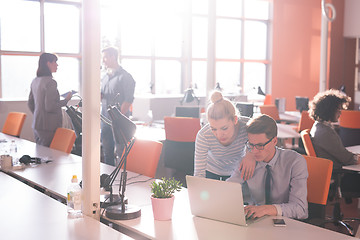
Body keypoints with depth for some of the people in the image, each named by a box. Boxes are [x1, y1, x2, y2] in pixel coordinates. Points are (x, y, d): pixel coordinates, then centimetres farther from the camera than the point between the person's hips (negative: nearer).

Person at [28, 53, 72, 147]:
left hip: (36, 125, 9)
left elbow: (30, 104, 19)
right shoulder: (50, 82, -16)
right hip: (48, 127, -9)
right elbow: (50, 107, -21)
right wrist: (66, 100, -9)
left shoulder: (35, 81, 11)